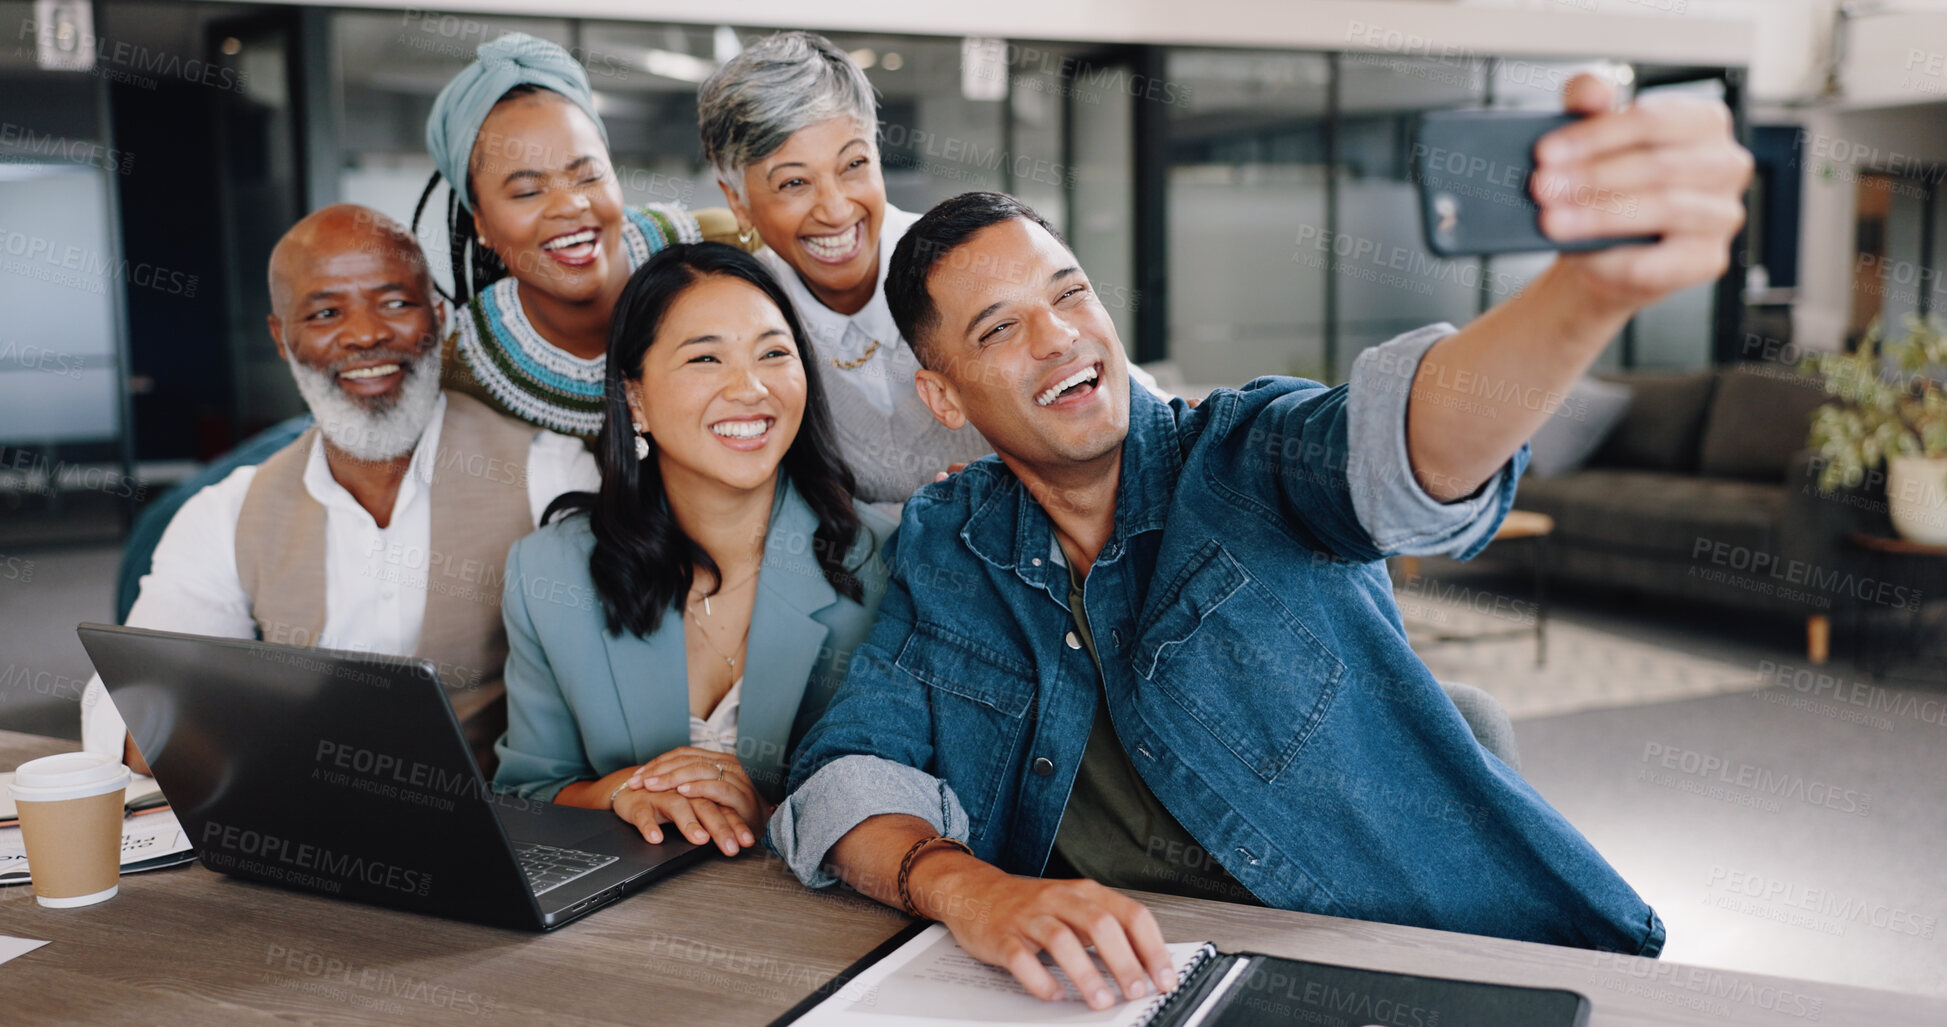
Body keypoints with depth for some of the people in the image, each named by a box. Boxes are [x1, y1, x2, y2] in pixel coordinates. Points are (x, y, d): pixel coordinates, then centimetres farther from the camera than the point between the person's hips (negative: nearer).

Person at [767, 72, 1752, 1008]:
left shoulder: (1244, 461, -5)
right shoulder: (941, 553, 5)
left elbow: (1395, 441, -26)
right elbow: (849, 772, -2)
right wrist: (967, 889, -23)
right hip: (1118, 982, 3)